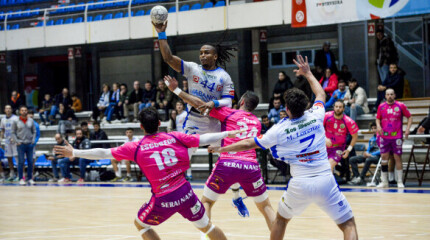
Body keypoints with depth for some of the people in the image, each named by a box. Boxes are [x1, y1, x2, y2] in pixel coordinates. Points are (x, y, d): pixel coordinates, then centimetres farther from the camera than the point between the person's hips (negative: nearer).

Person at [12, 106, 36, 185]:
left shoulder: (31, 121, 8)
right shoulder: (16, 121, 2)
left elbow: (34, 131, 13)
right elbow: (13, 133, 4)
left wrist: (33, 140, 0)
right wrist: (17, 141, -7)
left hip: (30, 144, 2)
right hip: (21, 144, -2)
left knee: (30, 162, 3)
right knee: (21, 162, -4)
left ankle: (30, 178, 11)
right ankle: (21, 179, -1)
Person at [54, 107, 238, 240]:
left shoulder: (136, 148, -2)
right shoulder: (175, 137, 2)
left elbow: (103, 153, -1)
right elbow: (203, 139, 5)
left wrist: (74, 153, 6)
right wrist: (227, 133, 19)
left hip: (162, 200, -2)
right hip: (185, 193, 2)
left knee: (140, 224, 25)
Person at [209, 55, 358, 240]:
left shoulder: (279, 130, -2)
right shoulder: (316, 117, 1)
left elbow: (248, 144, 9)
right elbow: (321, 95, 25)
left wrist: (221, 149, 23)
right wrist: (308, 74, 38)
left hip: (300, 184, 0)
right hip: (325, 180, 0)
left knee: (281, 219, 27)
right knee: (348, 224, 2)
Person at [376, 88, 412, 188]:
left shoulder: (401, 106, -2)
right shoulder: (381, 107, 6)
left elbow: (409, 117, 5)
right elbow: (378, 119, 15)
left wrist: (408, 128, -8)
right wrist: (378, 126, -6)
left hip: (397, 136, -2)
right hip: (384, 137, 2)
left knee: (398, 158, -2)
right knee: (384, 157, 2)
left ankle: (400, 182, 4)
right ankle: (384, 182, 9)